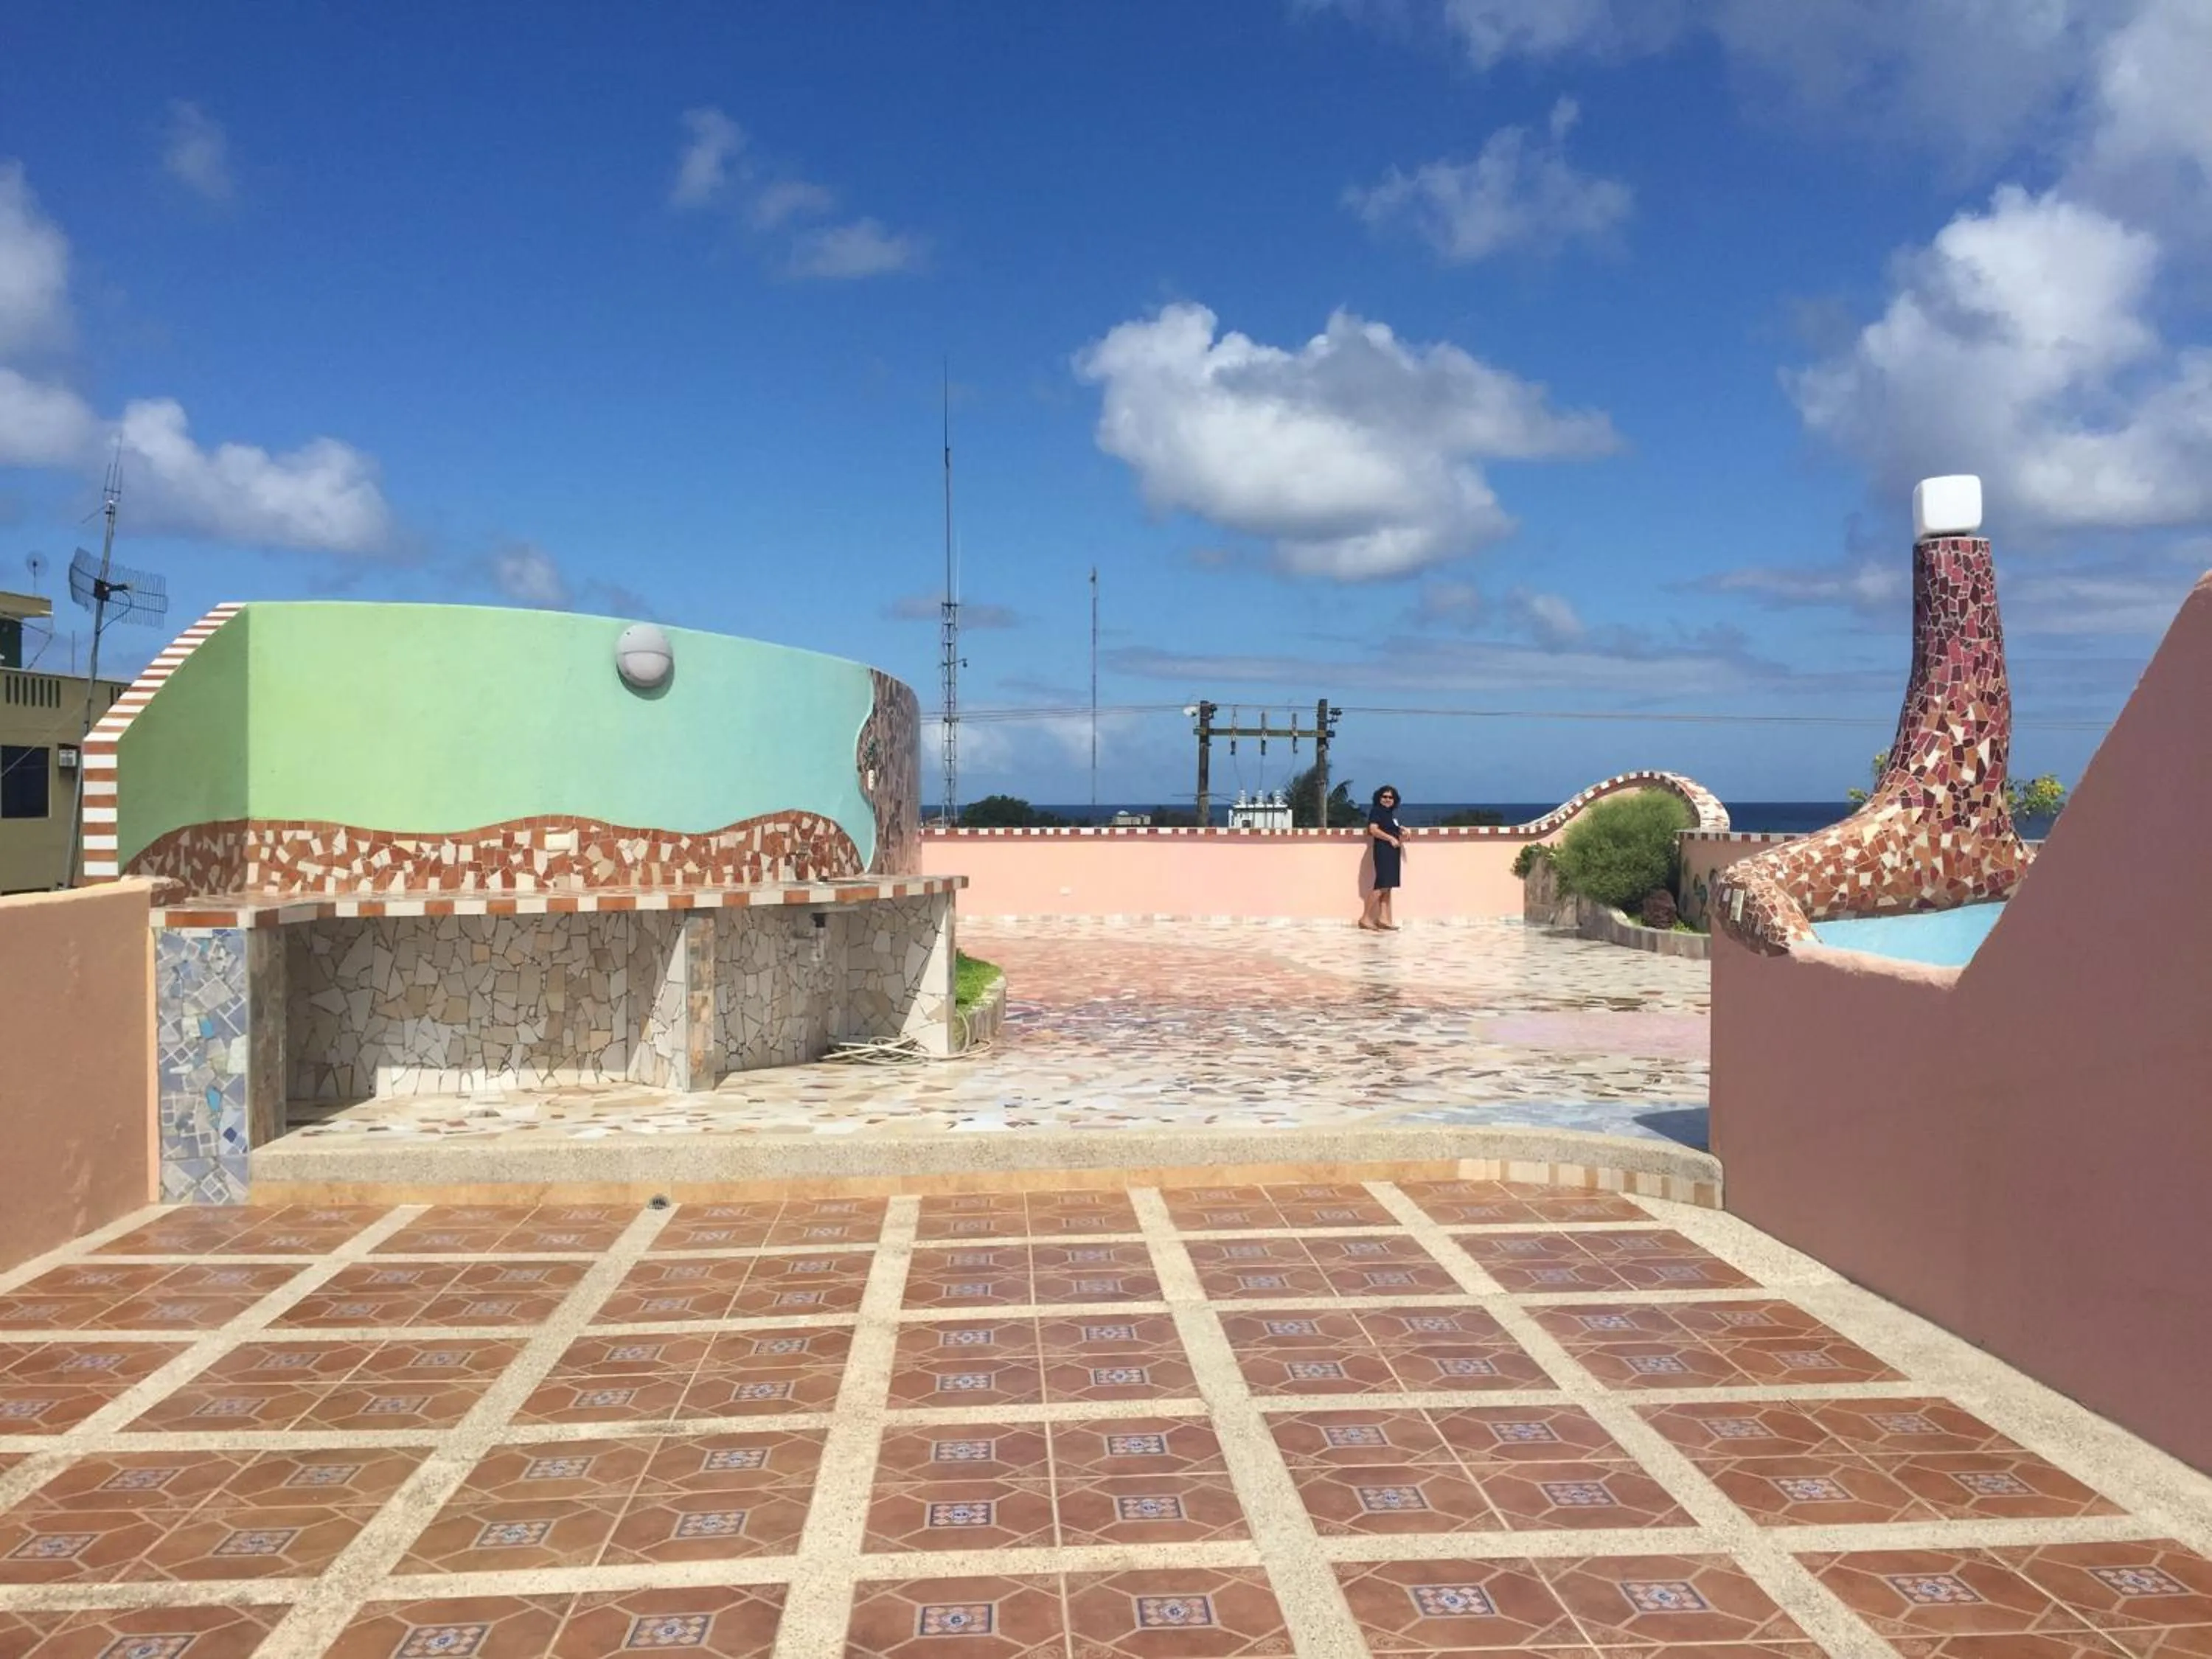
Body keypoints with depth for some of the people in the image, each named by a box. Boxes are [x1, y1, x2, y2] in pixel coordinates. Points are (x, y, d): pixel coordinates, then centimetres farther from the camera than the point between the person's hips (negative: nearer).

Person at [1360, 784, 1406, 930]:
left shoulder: (1391, 813, 20)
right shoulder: (1377, 811, -5)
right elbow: (1373, 830, -17)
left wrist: (1401, 834, 13)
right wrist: (1391, 839, -19)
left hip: (1392, 852, 9)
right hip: (1383, 851, -9)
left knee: (1388, 887, 6)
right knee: (1381, 886, -13)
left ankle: (1384, 919, 5)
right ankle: (1365, 918, -11)